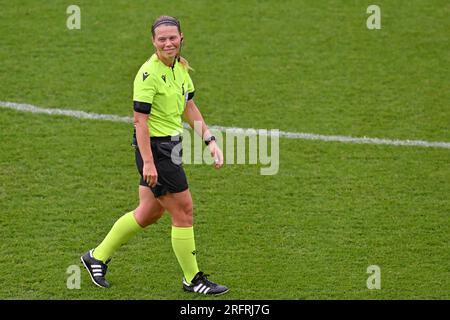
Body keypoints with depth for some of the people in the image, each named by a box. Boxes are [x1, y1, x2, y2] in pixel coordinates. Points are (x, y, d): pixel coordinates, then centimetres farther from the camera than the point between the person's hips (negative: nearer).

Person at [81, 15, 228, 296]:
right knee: (184, 210, -3)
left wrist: (209, 140, 12)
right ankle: (193, 279, 11)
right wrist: (148, 162, -24)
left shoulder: (180, 67, 8)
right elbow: (140, 120, -20)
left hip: (171, 146, 9)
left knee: (150, 212, 17)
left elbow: (189, 108, 19)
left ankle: (98, 257, 31)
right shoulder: (149, 74, -18)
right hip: (154, 148, -9)